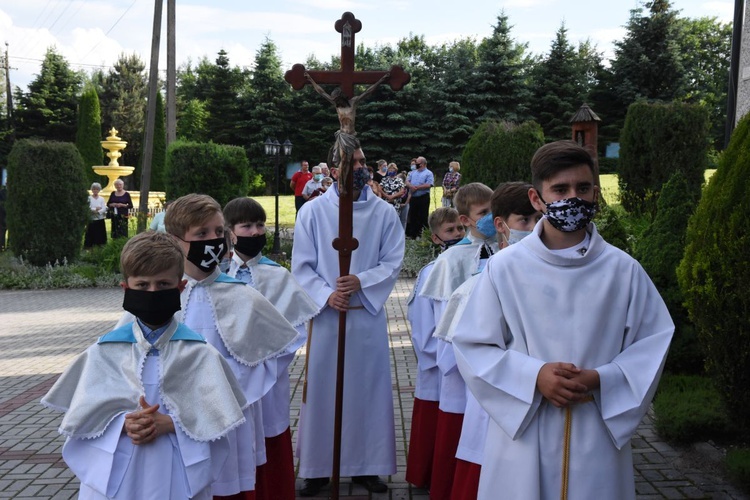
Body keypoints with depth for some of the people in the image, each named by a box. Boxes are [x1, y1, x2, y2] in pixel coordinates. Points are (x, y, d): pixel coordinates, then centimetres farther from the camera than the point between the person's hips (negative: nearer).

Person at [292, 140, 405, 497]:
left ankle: (365, 465, 22)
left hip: (368, 315, 1)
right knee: (322, 390, 6)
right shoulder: (313, 211, -2)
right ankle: (318, 467, 19)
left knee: (367, 389, 8)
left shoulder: (384, 213, 1)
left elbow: (393, 263, -1)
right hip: (326, 314, -1)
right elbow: (301, 265, -1)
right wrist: (327, 295, -15)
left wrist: (361, 281, -18)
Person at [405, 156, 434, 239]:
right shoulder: (413, 172, 17)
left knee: (423, 217, -2)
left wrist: (417, 187, -15)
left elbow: (428, 185, -14)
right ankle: (412, 234, 16)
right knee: (412, 216, 9)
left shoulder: (428, 173, -2)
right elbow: (407, 181, 8)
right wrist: (411, 186, -14)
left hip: (423, 198, -6)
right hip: (413, 197, 6)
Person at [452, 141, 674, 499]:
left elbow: (653, 342, 4)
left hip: (598, 440, 1)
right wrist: (534, 375, -15)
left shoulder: (623, 270, -2)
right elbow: (471, 345, -1)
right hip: (522, 434, 0)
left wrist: (602, 379, -13)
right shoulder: (504, 268, -4)